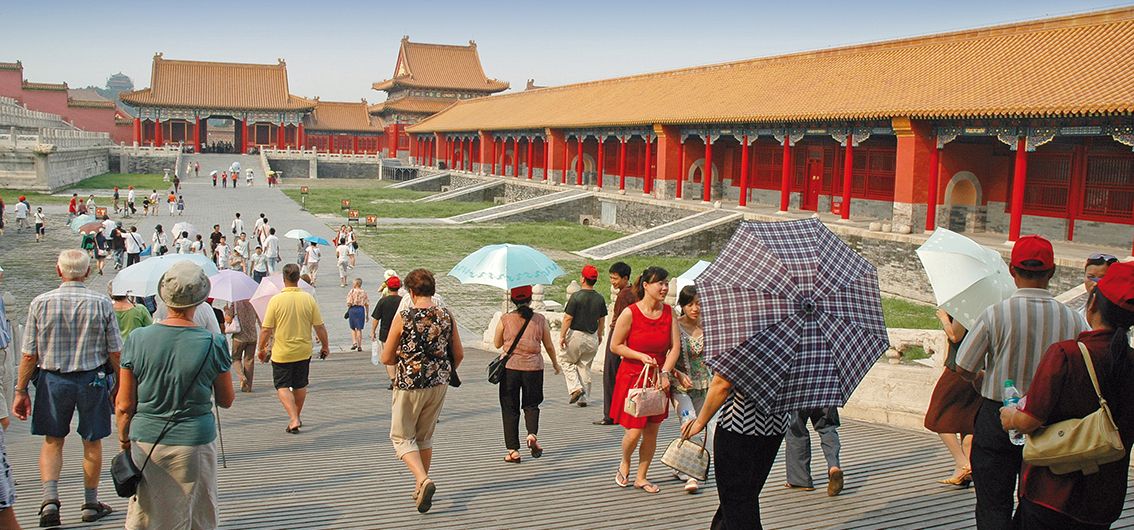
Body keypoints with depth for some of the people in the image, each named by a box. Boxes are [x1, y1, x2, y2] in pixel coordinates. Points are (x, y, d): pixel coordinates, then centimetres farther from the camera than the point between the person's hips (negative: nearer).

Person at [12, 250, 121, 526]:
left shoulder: (40, 303, -6)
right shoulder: (101, 303, -8)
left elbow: (29, 355, -4)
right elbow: (115, 353, -5)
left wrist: (21, 391, 5)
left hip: (52, 379, 1)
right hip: (93, 379, 0)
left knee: (53, 441, 15)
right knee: (92, 442, 12)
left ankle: (50, 498, 1)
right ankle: (91, 504, 22)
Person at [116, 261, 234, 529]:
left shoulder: (137, 339, -7)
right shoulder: (213, 344, -11)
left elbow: (124, 405, -2)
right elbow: (226, 401, 1)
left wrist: (124, 439, 13)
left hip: (145, 442, 2)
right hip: (194, 443, -1)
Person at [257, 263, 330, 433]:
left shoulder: (276, 300, -14)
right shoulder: (308, 299, -7)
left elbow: (266, 329, -11)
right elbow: (320, 326, -4)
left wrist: (262, 348, 4)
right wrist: (325, 346, 11)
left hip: (282, 352, -3)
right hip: (303, 351, 3)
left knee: (282, 386, 7)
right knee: (300, 385, 19)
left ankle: (293, 418, -10)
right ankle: (296, 417, 32)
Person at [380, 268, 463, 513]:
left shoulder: (403, 318, -14)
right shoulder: (446, 316, -3)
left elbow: (386, 358, -8)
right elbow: (458, 355, 4)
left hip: (409, 385, -4)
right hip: (438, 385, 4)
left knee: (402, 437, 9)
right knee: (425, 437, 20)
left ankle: (423, 480, -12)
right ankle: (421, 487, 27)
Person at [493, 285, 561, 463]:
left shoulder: (505, 320, -3)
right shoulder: (540, 320, 0)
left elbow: (497, 344, 7)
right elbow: (549, 345, 9)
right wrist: (555, 363, 24)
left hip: (510, 367, -1)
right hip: (533, 367, 1)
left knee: (510, 408, 8)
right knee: (531, 405, 19)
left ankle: (513, 450, 7)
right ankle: (532, 434, -7)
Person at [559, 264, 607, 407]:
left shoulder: (576, 296, -16)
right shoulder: (600, 298, 0)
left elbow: (568, 318, -16)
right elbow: (602, 319, 10)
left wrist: (562, 336, -8)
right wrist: (599, 334, 25)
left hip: (576, 335, -5)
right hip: (592, 337, 5)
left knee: (566, 361, 14)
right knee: (585, 366, 14)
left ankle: (576, 388, -2)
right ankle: (584, 398, 15)